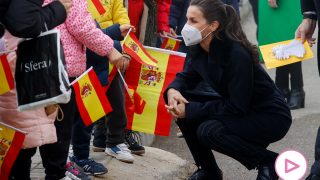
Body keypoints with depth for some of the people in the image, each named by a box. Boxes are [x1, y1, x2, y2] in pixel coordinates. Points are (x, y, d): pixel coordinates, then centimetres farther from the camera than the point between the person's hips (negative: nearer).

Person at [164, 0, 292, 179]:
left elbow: (237, 107, -27)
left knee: (209, 131, -28)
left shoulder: (237, 54, -29)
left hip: (271, 117, -8)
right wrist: (173, 90, -18)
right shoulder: (198, 49, -6)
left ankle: (269, 161, -7)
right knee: (179, 103, -8)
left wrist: (190, 110, -26)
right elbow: (187, 77, 7)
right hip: (235, 107, 8)